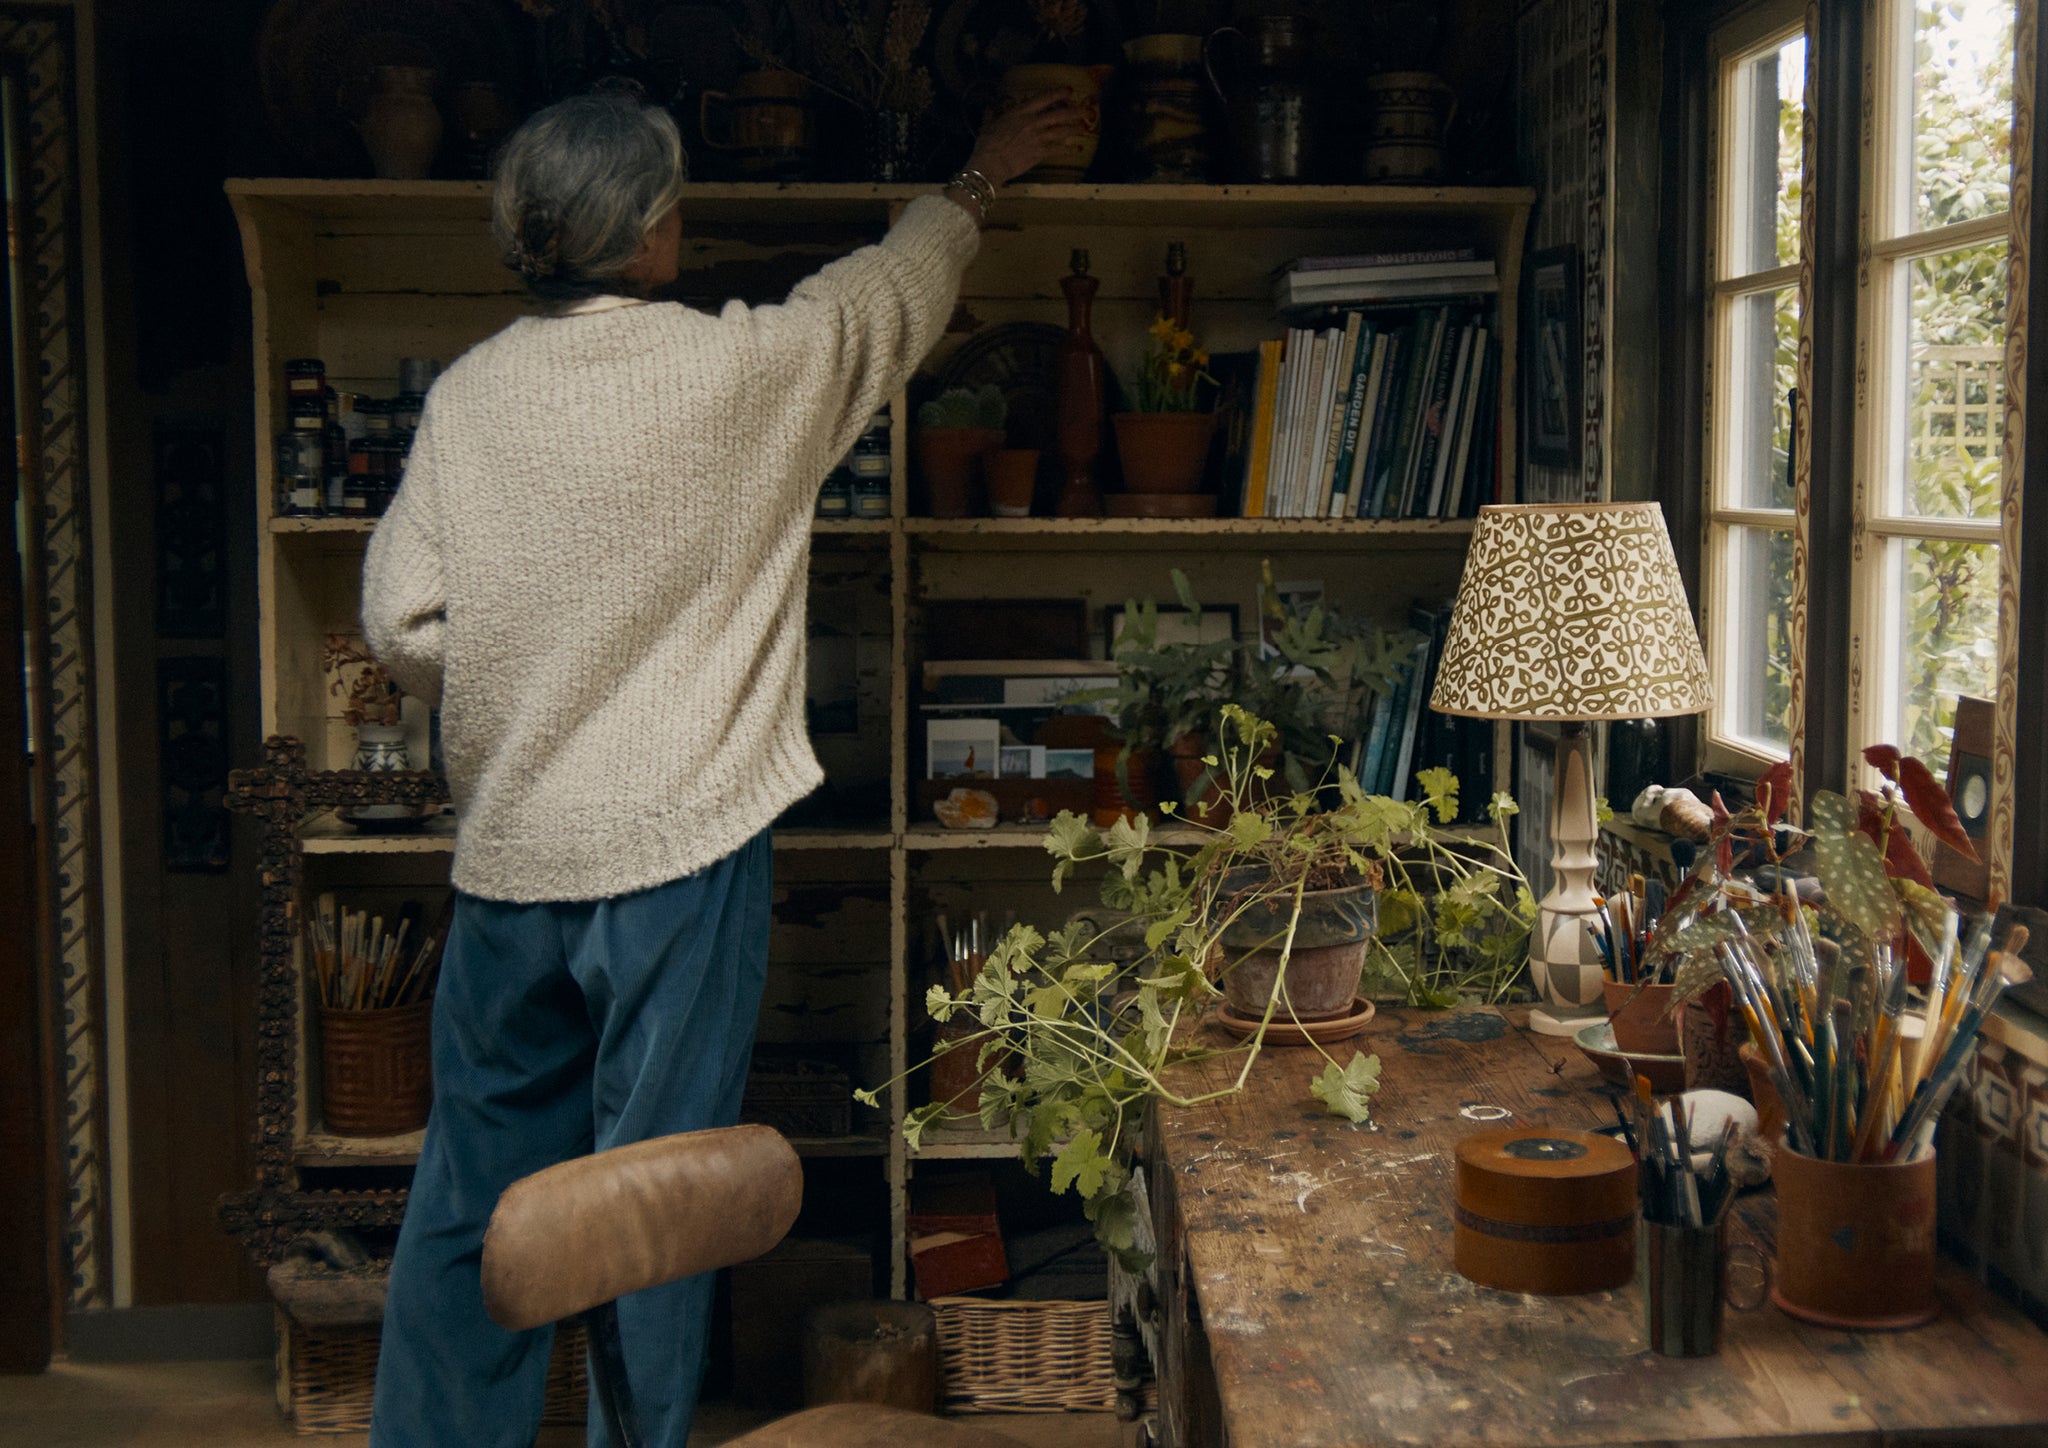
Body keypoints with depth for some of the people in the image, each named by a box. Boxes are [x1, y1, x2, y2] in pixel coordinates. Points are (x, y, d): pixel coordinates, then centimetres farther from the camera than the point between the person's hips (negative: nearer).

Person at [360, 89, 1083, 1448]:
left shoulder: (467, 392, 0)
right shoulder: (740, 367, -9)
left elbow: (404, 621, 0)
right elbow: (894, 292, 9)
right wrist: (984, 175, 27)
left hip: (508, 849, 4)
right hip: (676, 845, -4)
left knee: (476, 1184, 15)